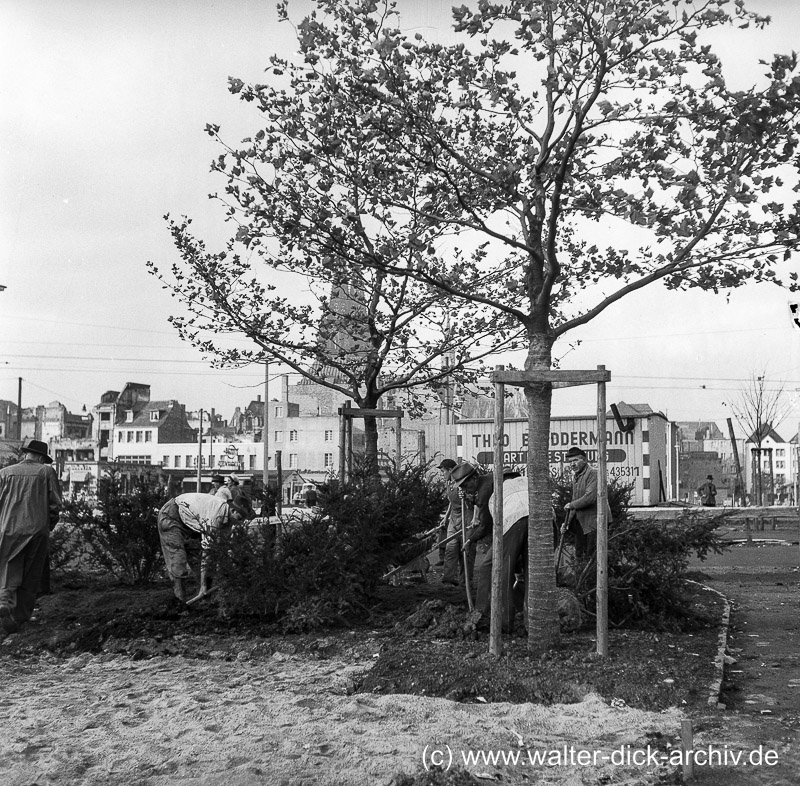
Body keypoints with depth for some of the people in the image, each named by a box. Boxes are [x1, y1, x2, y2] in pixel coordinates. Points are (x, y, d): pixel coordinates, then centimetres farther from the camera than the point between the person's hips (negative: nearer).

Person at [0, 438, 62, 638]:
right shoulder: (46, 472, 3)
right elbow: (55, 504, -1)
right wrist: (49, 526, 13)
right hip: (37, 530, -1)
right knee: (30, 580, 10)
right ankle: (20, 620, 13)